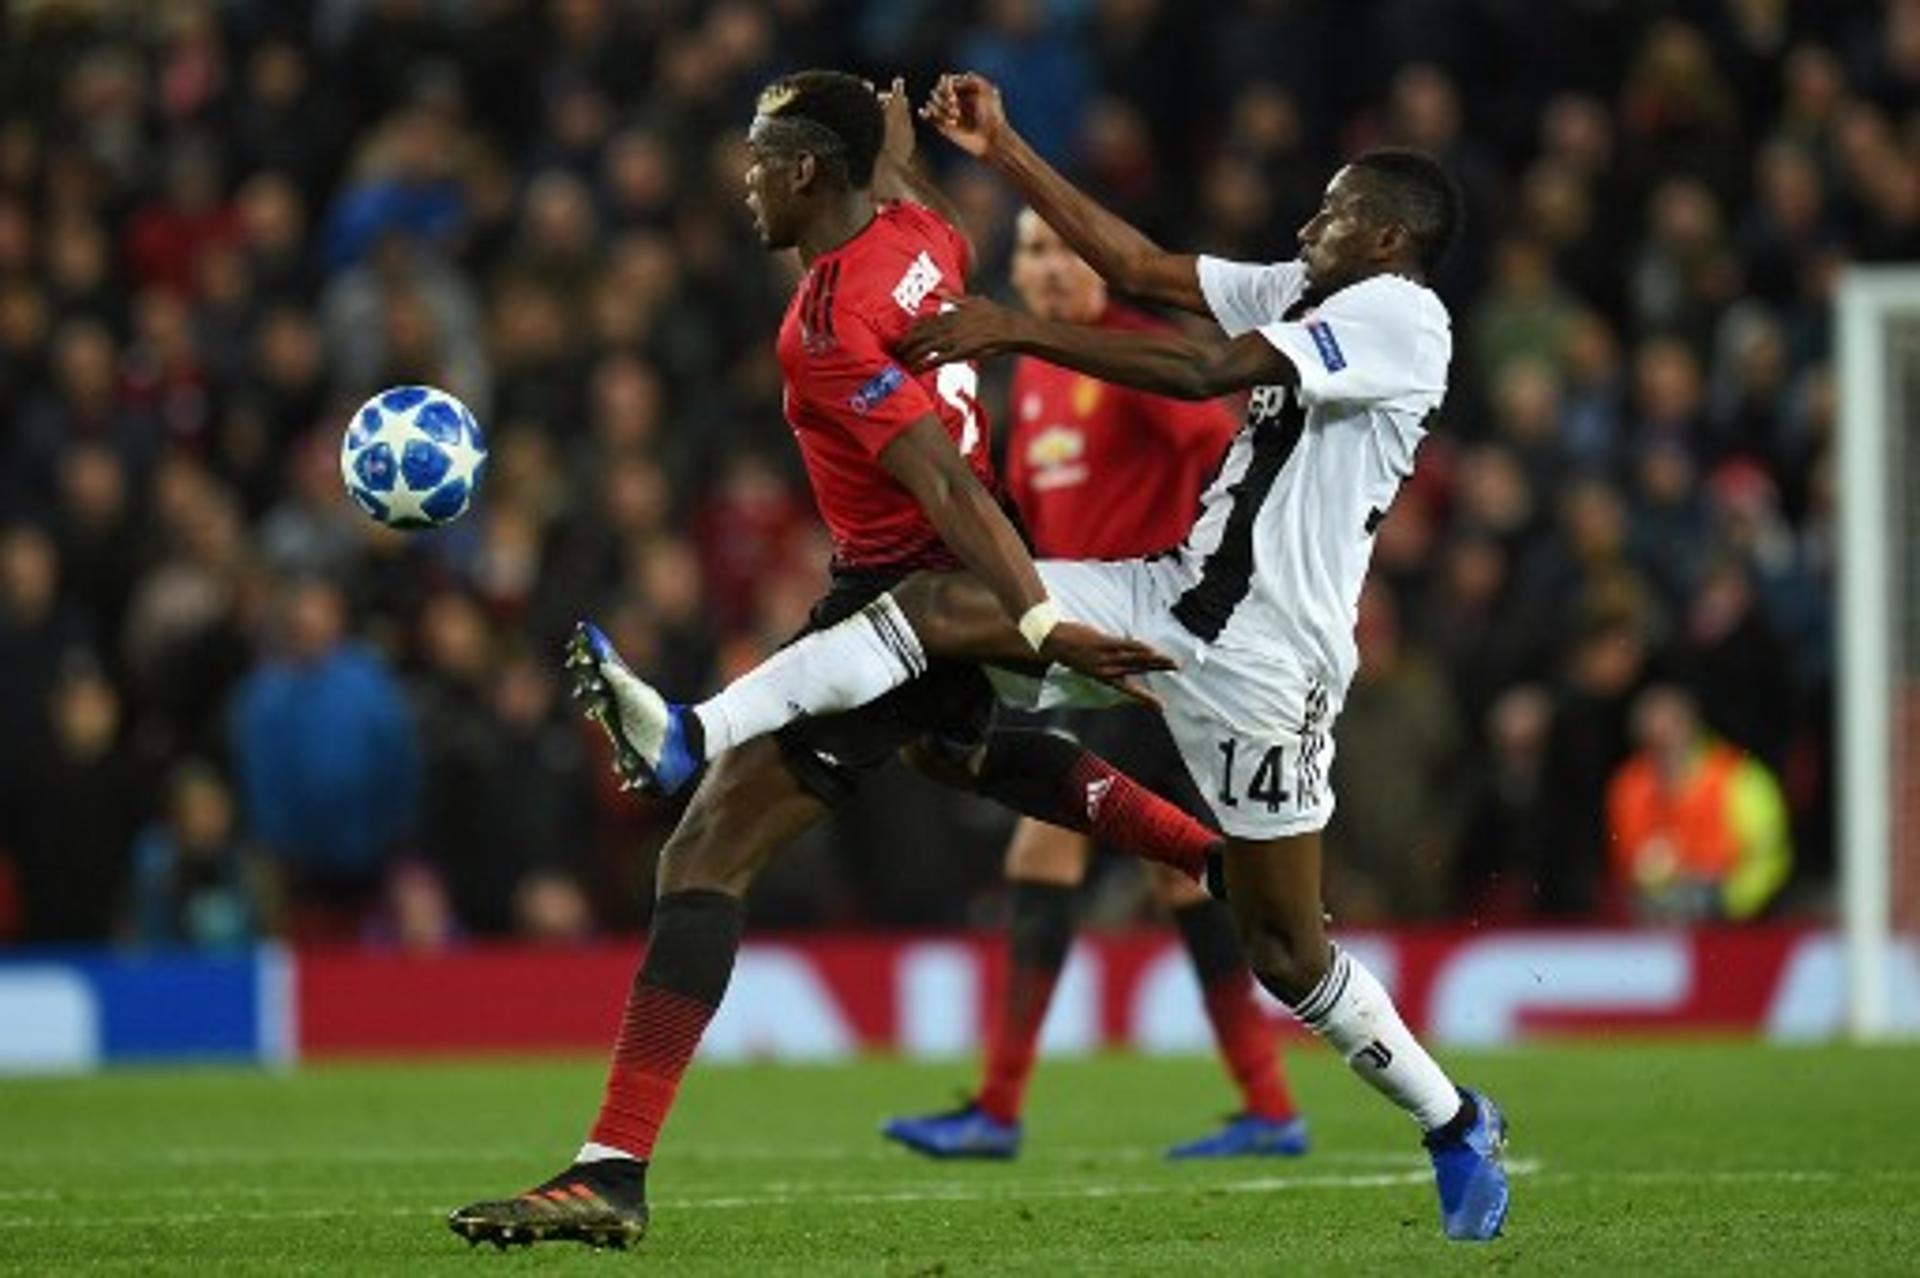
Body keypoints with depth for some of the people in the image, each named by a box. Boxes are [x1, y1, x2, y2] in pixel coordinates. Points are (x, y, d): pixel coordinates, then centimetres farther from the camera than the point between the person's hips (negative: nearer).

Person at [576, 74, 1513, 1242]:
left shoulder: (1399, 319, -13)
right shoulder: (1303, 296, 15)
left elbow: (1205, 373, -22)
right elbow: (1140, 268, 17)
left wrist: (1016, 330, -22)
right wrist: (1004, 150, 11)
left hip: (1264, 660, -8)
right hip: (1177, 597, 8)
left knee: (1286, 948, -1)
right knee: (939, 605, -11)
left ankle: (1456, 1125, 20)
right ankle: (689, 740, -19)